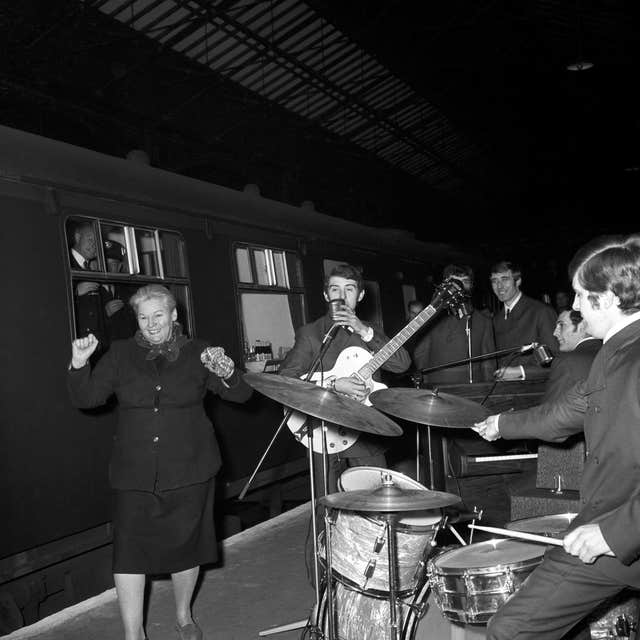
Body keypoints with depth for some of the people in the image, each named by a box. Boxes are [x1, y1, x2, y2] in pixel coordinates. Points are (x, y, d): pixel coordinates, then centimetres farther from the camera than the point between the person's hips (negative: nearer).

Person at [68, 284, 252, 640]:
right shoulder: (121, 354, 6)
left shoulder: (196, 353, 3)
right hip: (135, 473, 1)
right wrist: (79, 365, -13)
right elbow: (86, 398, 5)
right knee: (129, 550, -4)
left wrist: (226, 373, -20)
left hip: (189, 470, 0)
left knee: (184, 544, 10)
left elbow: (241, 395, 1)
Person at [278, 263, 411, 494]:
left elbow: (402, 364, -2)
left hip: (367, 434, 3)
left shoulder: (369, 331, 14)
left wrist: (364, 332, -12)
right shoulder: (310, 333, 1)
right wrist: (334, 385, -21)